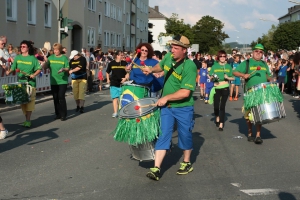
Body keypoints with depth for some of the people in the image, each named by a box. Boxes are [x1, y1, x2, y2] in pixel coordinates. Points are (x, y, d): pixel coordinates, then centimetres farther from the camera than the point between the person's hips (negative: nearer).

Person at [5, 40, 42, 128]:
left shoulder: (32, 58, 0)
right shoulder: (17, 57, 9)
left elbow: (39, 69, 0)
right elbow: (13, 67, 7)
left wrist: (34, 75, -16)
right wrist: (9, 71, -13)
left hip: (30, 82, -4)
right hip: (20, 82, 4)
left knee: (29, 101, -7)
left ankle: (28, 120, -4)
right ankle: (26, 118, 16)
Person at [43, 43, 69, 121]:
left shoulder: (64, 58, -2)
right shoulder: (51, 57, 6)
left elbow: (67, 68, -3)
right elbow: (44, 67, 1)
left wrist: (63, 69, -24)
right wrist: (46, 61, -19)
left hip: (62, 81, -4)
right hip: (53, 81, 4)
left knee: (61, 97, -9)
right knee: (55, 98, 9)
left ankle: (63, 114, -1)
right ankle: (58, 114, 20)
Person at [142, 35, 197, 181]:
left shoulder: (190, 66, -22)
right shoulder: (168, 57, -2)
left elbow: (185, 92, -27)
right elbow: (161, 66, 24)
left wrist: (166, 97, -20)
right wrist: (151, 69, 5)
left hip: (183, 109, -5)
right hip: (166, 106, 5)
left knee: (185, 135, 11)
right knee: (163, 136, 1)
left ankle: (187, 163, 33)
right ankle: (156, 168, 0)